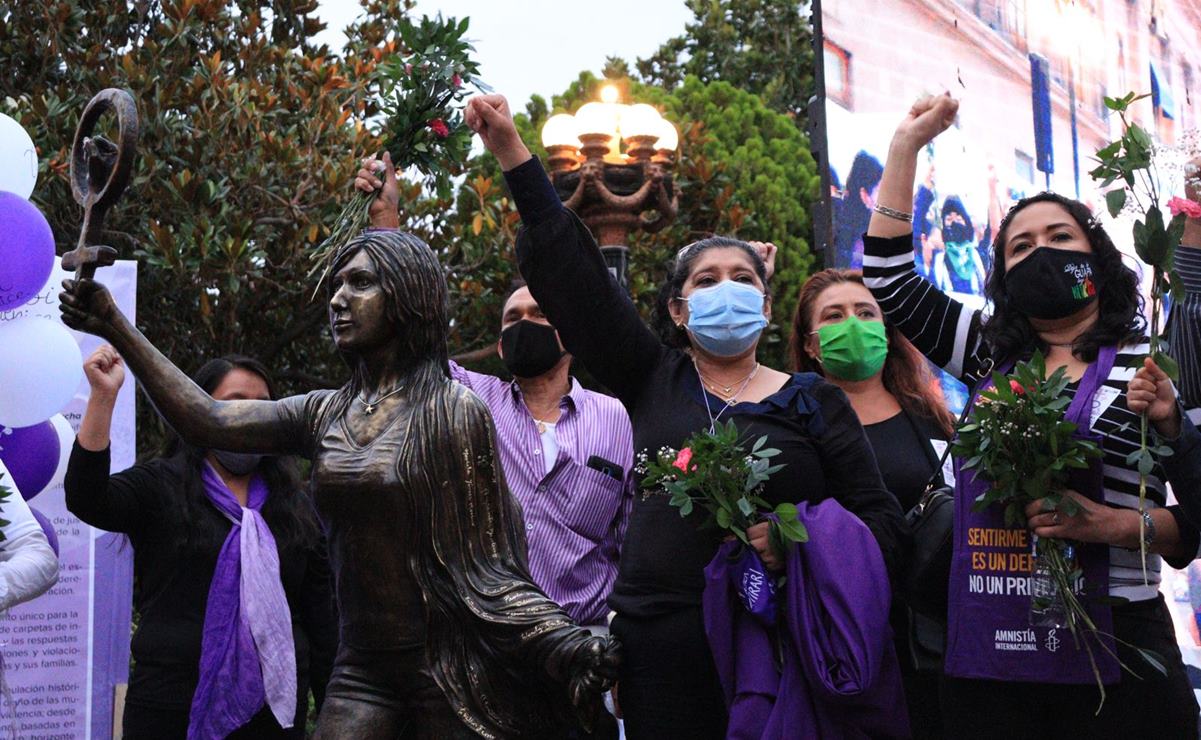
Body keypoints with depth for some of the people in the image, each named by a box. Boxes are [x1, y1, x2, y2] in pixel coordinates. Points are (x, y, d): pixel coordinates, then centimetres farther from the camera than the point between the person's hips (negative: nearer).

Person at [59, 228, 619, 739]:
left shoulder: (456, 412, -6)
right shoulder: (323, 415, 8)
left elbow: (488, 559, -7)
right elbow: (206, 421, -3)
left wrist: (559, 639, -22)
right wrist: (116, 328, -6)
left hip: (449, 669, -4)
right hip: (361, 671, 4)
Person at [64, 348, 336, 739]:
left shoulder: (294, 505, 11)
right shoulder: (159, 487, 3)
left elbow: (320, 615, 10)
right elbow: (86, 500, -17)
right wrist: (103, 397, -24)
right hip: (172, 708, -2)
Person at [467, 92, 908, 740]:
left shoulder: (813, 403, 8)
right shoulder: (653, 381, 11)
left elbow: (881, 523, 5)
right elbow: (571, 274, 6)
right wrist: (512, 153, 2)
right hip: (660, 649, 1)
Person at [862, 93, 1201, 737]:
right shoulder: (991, 355, 11)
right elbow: (887, 279, 13)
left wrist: (1116, 525, -18)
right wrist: (907, 145, 12)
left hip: (1111, 657, -3)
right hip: (987, 654, 3)